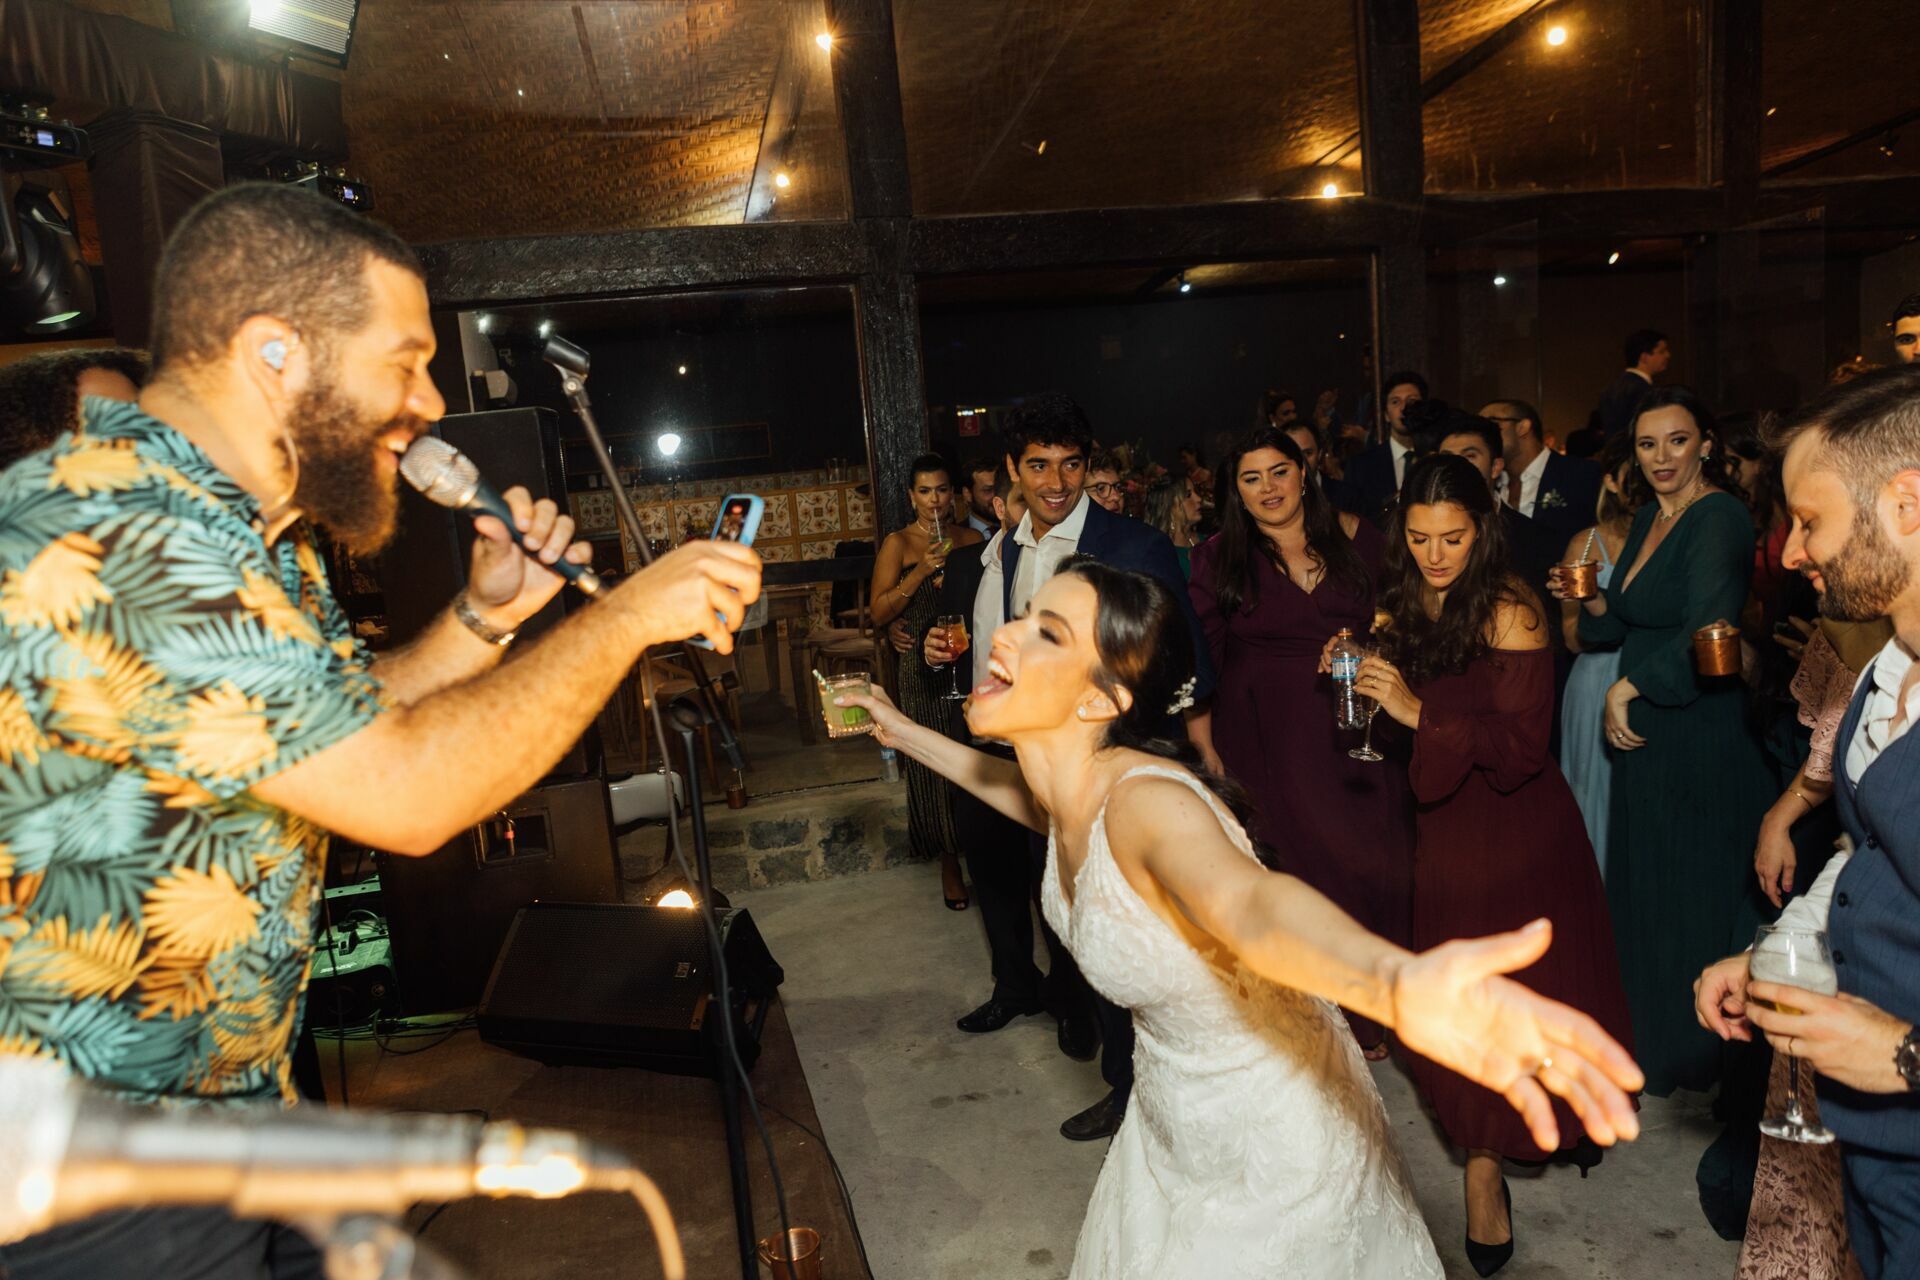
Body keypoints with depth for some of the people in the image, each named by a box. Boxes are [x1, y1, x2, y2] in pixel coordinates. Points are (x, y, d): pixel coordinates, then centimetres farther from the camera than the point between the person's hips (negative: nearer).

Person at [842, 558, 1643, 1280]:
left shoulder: (1145, 798, -35)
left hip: (1272, 1141, -7)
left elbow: (1247, 902, -57)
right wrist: (908, 735, 24)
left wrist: (1399, 984, -78)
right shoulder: (1072, 784, -11)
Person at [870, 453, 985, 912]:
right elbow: (880, 613, -9)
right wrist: (921, 571, -18)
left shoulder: (972, 538, 7)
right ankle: (949, 863, 14)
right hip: (926, 671, -2)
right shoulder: (898, 543, -1)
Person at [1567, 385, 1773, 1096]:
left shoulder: (1719, 517, -17)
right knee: (1646, 890, 17)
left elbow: (1707, 632, -27)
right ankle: (1654, 1032, 34)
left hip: (1701, 735, -8)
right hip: (1643, 731, 8)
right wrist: (1594, 602, -4)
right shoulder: (1649, 517, 10)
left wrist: (1628, 688, -17)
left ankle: (1700, 1049, 26)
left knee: (1696, 895, 7)